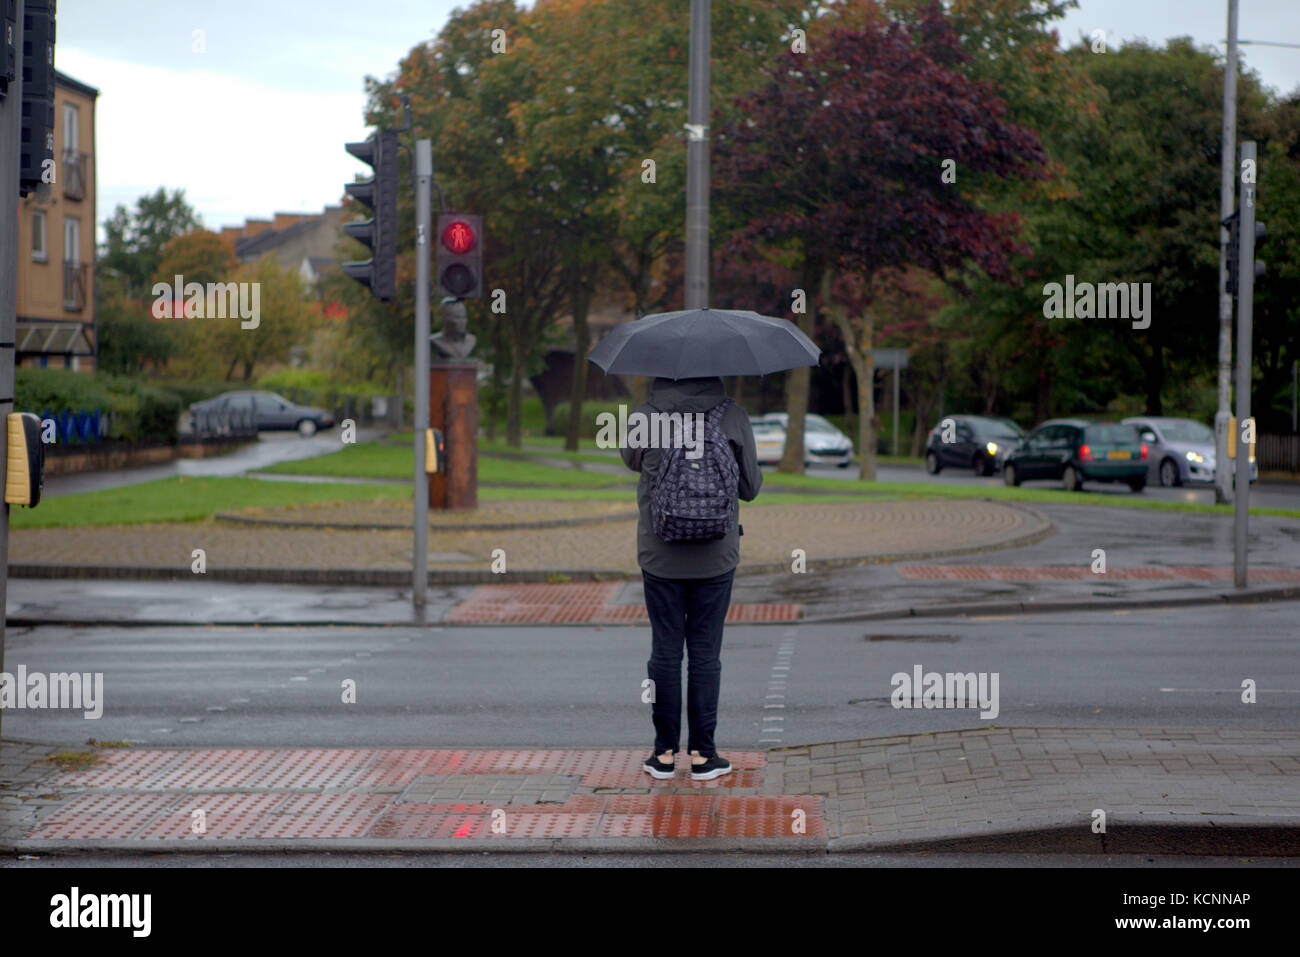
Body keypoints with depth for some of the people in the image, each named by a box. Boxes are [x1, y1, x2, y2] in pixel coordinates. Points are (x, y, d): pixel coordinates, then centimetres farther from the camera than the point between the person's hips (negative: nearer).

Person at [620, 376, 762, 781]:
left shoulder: (643, 417, -6)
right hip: (716, 555, 0)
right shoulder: (733, 417, -6)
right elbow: (750, 487, 3)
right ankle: (702, 754, 8)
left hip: (660, 556, 0)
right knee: (705, 652, 6)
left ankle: (665, 753, 12)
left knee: (665, 651, 7)